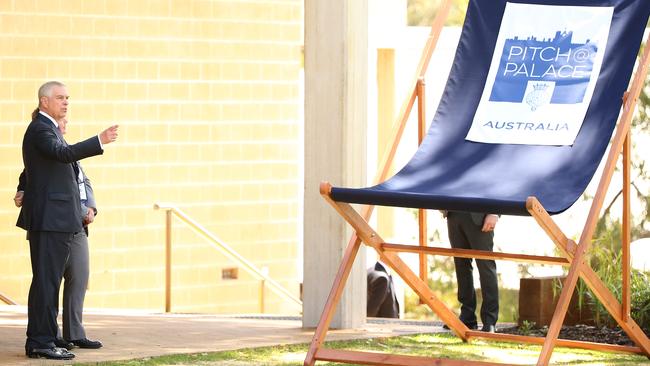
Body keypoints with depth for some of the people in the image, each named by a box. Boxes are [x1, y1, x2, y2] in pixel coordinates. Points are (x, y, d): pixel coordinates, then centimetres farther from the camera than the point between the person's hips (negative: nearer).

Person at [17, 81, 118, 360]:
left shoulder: (49, 129, 22)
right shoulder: (40, 129, -12)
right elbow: (63, 153, -30)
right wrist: (99, 141, -36)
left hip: (57, 220, 11)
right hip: (49, 218, -11)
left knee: (47, 281, 10)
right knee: (46, 280, -10)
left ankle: (38, 341, 13)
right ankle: (41, 342, -10)